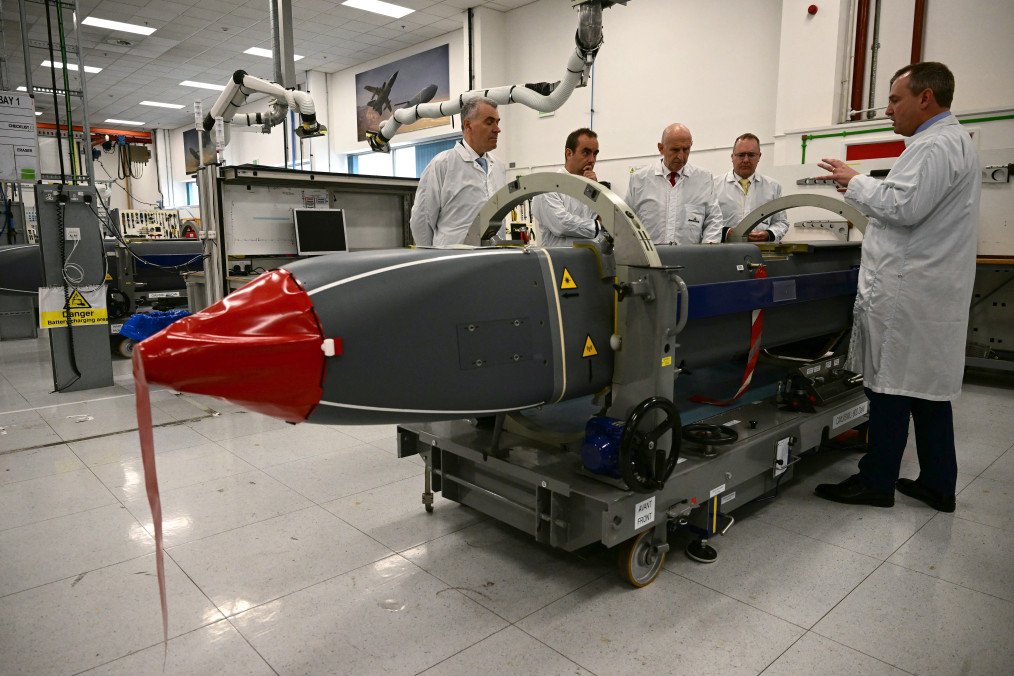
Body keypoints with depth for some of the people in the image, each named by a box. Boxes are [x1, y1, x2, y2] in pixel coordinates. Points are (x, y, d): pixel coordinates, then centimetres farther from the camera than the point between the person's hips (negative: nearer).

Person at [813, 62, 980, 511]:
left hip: (908, 291, -10)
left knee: (891, 387, -3)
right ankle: (938, 485, 21)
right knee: (930, 387, 13)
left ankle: (876, 482, 8)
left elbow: (903, 207, -23)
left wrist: (854, 181, -10)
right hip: (932, 288, 10)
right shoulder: (953, 141, 20)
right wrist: (862, 189, 17)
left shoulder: (933, 146, -14)